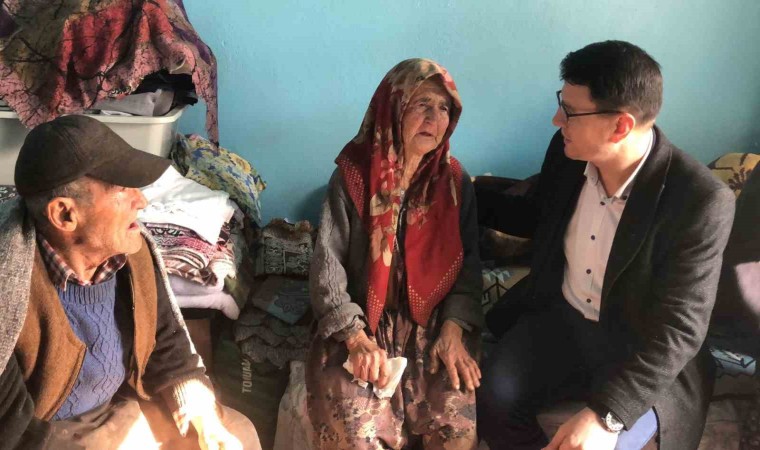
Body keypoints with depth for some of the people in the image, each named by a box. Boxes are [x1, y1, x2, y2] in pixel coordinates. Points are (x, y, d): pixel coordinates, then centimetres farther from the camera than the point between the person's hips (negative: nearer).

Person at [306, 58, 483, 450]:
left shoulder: (455, 181, 2)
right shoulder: (353, 175, -6)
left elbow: (468, 265, 5)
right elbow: (327, 265, -8)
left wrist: (454, 329, -10)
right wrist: (357, 339, -17)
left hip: (433, 324, 2)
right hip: (358, 323, -2)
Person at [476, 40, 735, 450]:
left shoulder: (701, 201, -25)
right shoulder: (567, 151, -8)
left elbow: (677, 329, -23)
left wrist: (606, 414, -32)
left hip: (642, 350, -4)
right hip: (560, 318, 5)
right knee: (492, 396, -18)